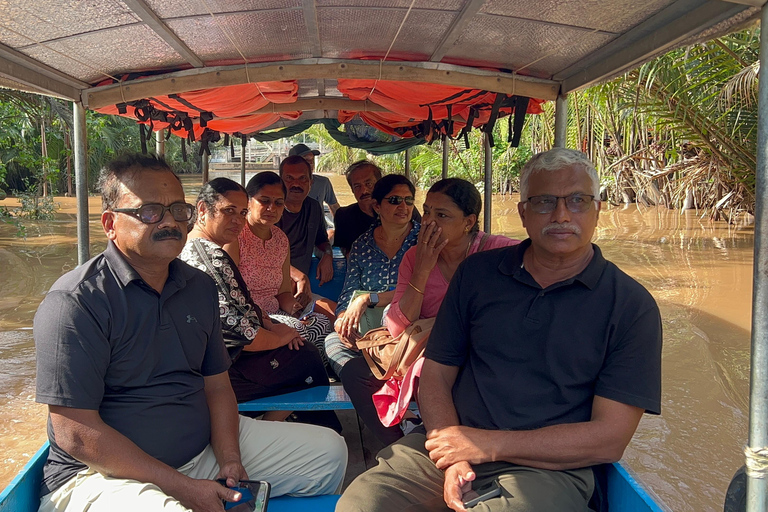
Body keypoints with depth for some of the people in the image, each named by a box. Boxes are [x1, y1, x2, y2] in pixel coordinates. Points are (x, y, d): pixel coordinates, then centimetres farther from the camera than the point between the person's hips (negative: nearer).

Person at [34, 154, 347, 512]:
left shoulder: (201, 287, 8)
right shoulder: (74, 302, -15)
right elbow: (76, 435, -18)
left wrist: (230, 460, -5)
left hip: (204, 446, 8)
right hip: (102, 472, -7)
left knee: (328, 450, 4)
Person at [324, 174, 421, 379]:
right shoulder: (362, 245, 12)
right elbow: (349, 292, 8)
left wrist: (368, 299, -18)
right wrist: (342, 320, -15)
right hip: (367, 334, 3)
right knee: (333, 341, -27)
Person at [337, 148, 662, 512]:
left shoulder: (631, 306, -3)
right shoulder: (477, 273, 8)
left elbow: (610, 438, -7)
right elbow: (436, 373, 7)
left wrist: (487, 444, -12)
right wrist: (454, 455, -11)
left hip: (548, 470, -2)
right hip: (452, 444, 3)